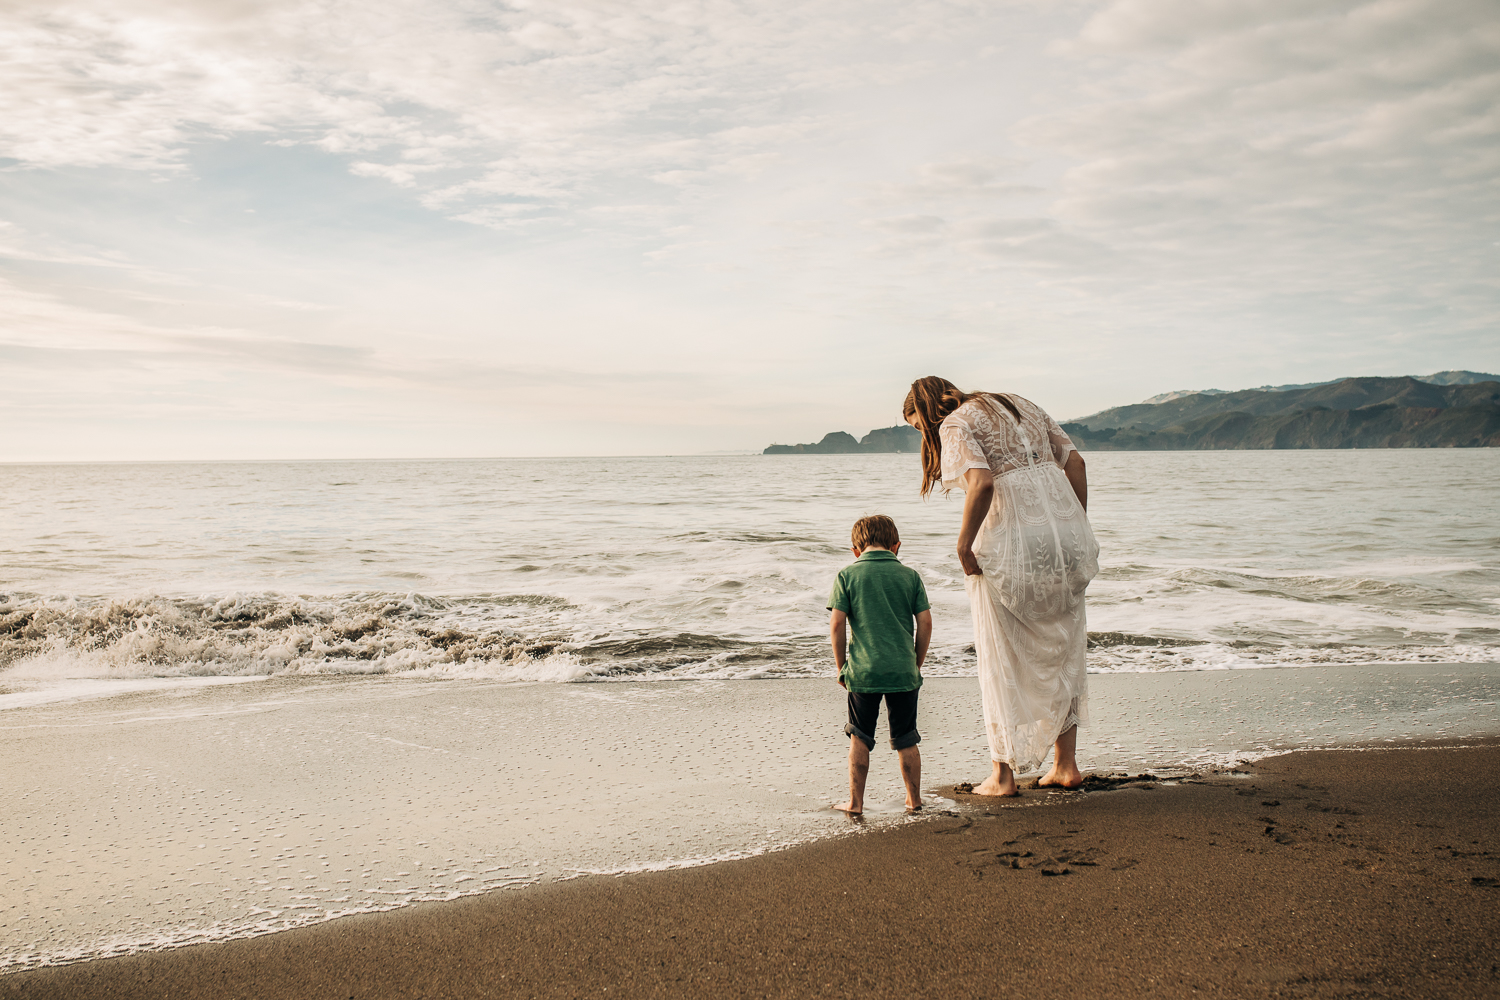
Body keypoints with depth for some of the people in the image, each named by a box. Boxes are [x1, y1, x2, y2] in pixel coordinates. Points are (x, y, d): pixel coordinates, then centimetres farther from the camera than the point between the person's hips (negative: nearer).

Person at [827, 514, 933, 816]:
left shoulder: (847, 575, -1)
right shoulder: (910, 575, 4)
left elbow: (836, 624, -5)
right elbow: (925, 624, 2)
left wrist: (841, 667, 6)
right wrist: (916, 665, 13)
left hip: (863, 670, -1)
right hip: (903, 670, 1)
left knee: (860, 738, 12)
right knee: (906, 739, 14)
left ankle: (856, 802, 16)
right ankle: (914, 799, 23)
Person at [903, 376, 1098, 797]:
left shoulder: (955, 424, -4)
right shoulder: (1017, 404, 18)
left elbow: (981, 482, -23)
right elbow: (1074, 462, 13)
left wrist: (964, 544, -12)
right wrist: (1078, 534, 14)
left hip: (1009, 547, -7)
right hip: (1061, 533, 7)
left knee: (1003, 660, 7)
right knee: (1062, 651, 18)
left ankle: (1003, 774, 13)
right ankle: (1066, 765, 23)